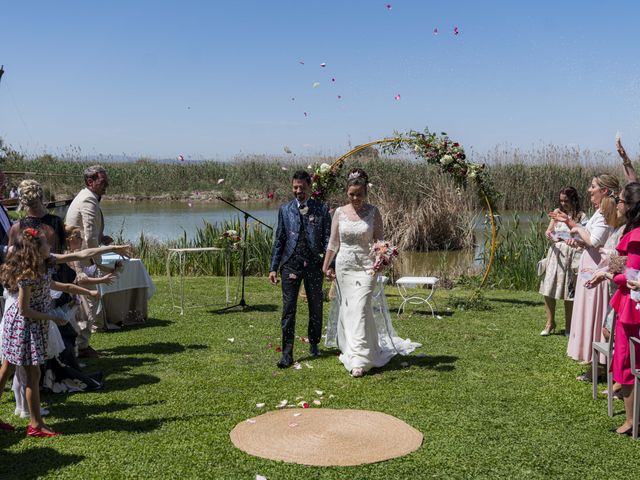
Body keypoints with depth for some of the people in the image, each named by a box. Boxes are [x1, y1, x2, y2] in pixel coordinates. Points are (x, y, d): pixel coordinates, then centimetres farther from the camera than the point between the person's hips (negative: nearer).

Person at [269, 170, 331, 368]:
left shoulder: (322, 209, 3)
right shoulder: (285, 209, 7)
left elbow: (328, 239, 2)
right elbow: (279, 240, 8)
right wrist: (273, 268, 4)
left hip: (314, 264, 0)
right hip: (290, 264, 0)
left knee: (316, 308, 12)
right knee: (288, 309, -4)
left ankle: (314, 344, 32)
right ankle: (287, 353, -1)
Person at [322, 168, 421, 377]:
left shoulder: (373, 212, -3)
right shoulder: (340, 212, 3)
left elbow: (378, 240, -1)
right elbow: (333, 243, 10)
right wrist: (326, 266, 11)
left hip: (366, 267, -3)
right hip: (344, 266, 3)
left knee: (360, 310, -11)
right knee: (346, 309, 9)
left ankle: (359, 360, -11)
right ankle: (350, 350, 26)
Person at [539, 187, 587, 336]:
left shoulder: (581, 216, -1)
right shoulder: (557, 212, 9)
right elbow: (549, 230, 2)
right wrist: (549, 234, -20)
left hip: (571, 254, -3)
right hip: (556, 252, 3)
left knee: (569, 291, 2)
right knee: (548, 289, 0)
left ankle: (568, 326, 15)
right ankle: (550, 323, 13)